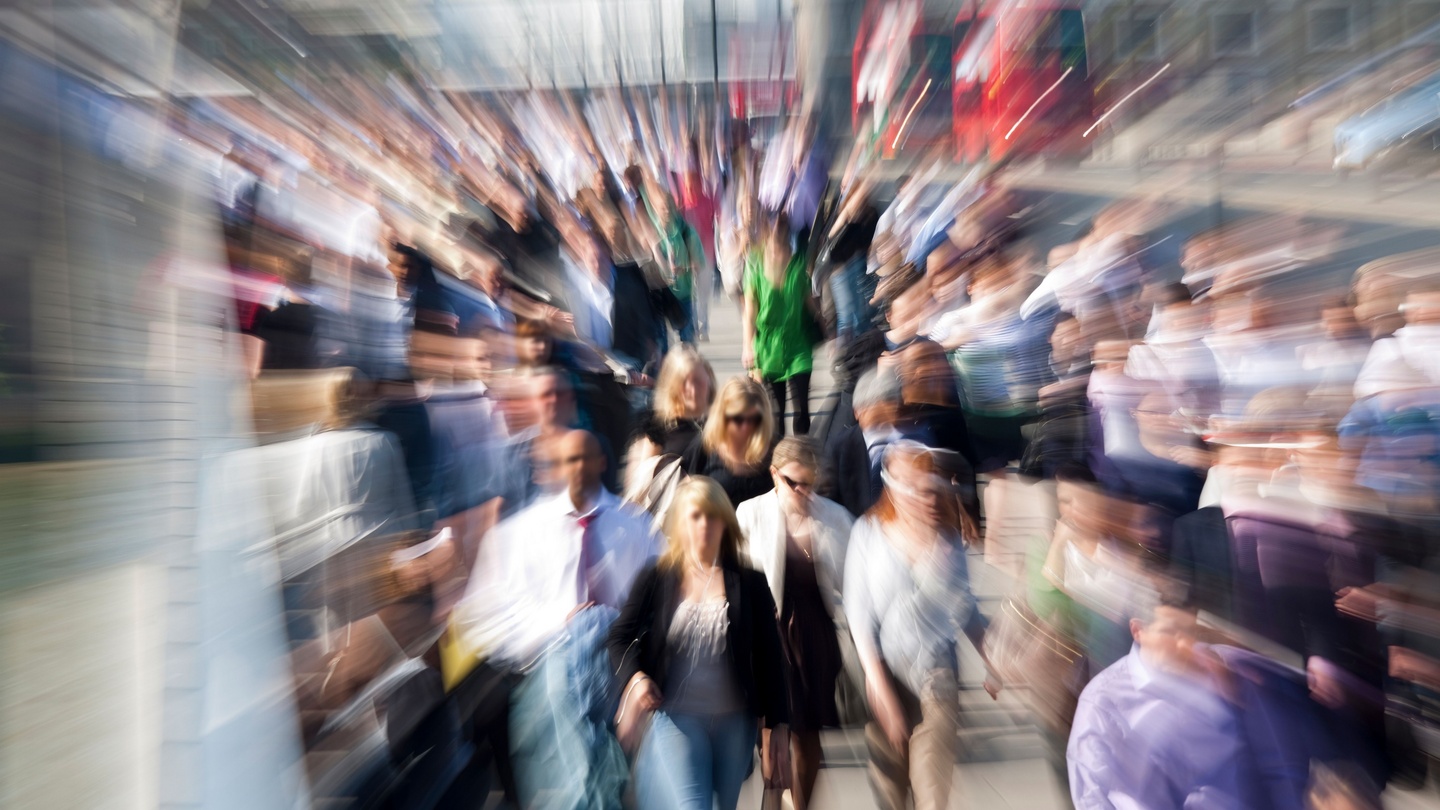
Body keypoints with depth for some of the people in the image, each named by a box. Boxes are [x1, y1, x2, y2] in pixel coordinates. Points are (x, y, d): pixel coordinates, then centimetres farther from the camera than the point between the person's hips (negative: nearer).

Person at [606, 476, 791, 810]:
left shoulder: (750, 583, -5)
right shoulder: (657, 579, -9)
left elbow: (770, 656, -1)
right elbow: (620, 636, -2)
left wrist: (778, 723, 0)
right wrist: (635, 677, -20)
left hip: (735, 719, 3)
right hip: (675, 717, -2)